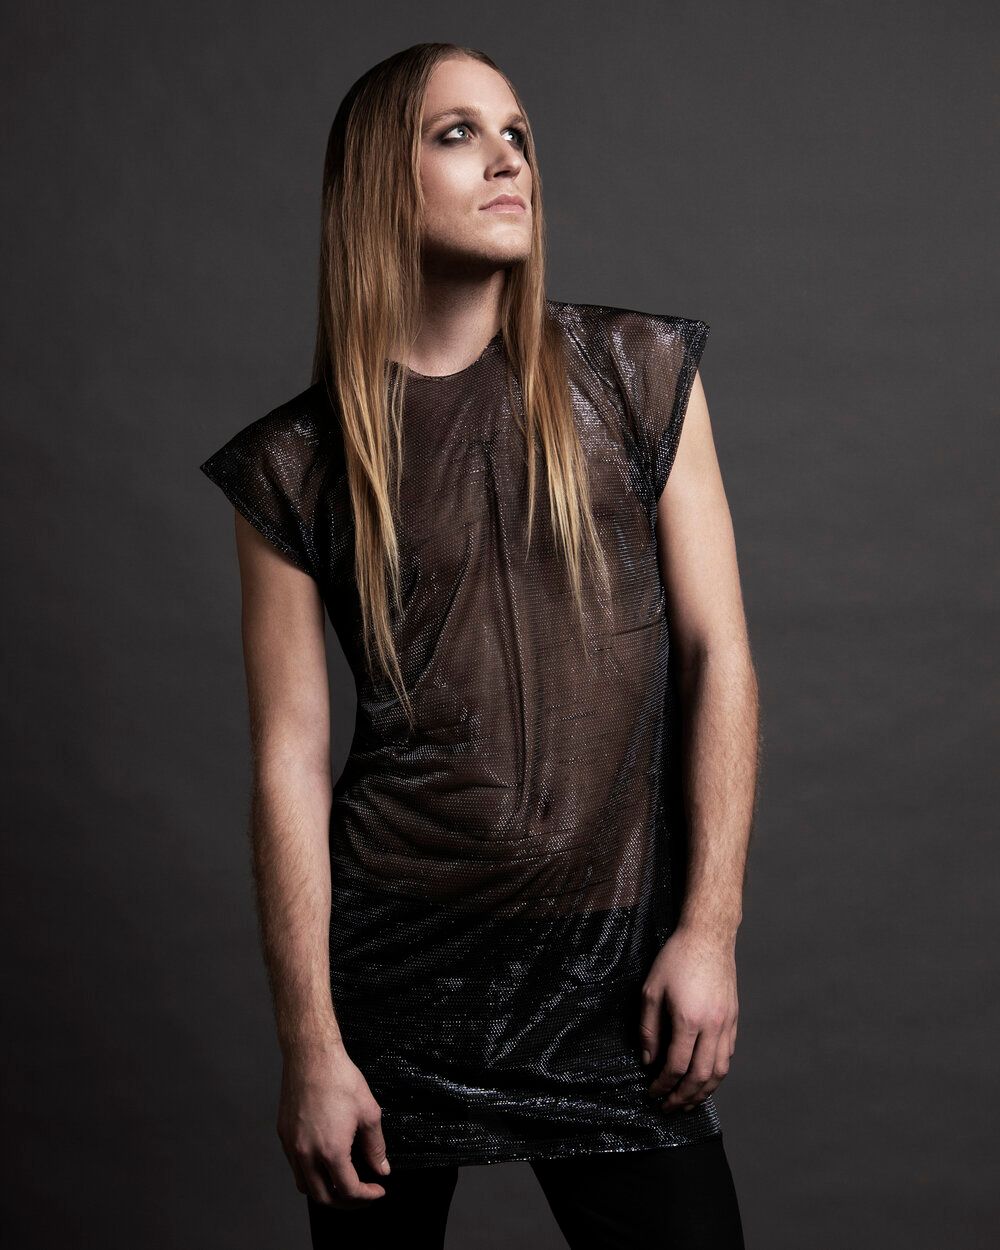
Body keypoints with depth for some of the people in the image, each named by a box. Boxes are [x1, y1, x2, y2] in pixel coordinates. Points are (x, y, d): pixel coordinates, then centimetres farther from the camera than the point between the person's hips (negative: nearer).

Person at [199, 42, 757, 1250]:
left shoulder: (639, 376, 2)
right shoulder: (299, 462, -1)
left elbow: (718, 657, 1)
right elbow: (289, 758, -3)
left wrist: (710, 927, -5)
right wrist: (309, 1044, -6)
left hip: (615, 964, 1)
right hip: (394, 963, 0)